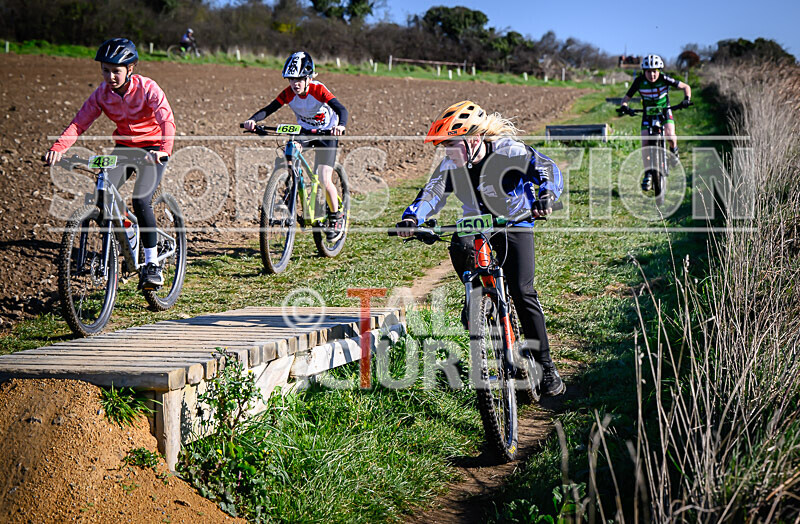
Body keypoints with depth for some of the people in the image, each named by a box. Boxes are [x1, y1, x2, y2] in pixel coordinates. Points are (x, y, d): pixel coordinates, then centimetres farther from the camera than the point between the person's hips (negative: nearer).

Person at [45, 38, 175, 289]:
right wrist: (58, 148, -30)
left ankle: (152, 265, -9)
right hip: (124, 147, 5)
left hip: (151, 148, -4)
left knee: (141, 200, -23)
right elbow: (79, 122, -12)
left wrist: (164, 150, -49)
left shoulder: (147, 88, -18)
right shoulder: (102, 93, -6)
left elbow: (167, 120, -30)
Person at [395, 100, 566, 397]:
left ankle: (545, 366, -3)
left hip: (514, 223, -4)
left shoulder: (508, 151, -24)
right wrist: (411, 217, -39)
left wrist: (546, 196, -55)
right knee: (459, 248, -32)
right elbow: (433, 192, -20)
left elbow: (547, 169, -33)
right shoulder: (452, 164, -12)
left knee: (522, 293, -14)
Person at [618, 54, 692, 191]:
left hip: (665, 111, -1)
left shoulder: (664, 79, -20)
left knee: (670, 136, -27)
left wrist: (687, 99, -28)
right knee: (645, 144, -14)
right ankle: (648, 173, -2)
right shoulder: (639, 81, -17)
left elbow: (686, 87, -9)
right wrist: (624, 106, -33)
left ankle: (674, 149, 9)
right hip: (648, 114, 1)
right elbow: (626, 98, -11)